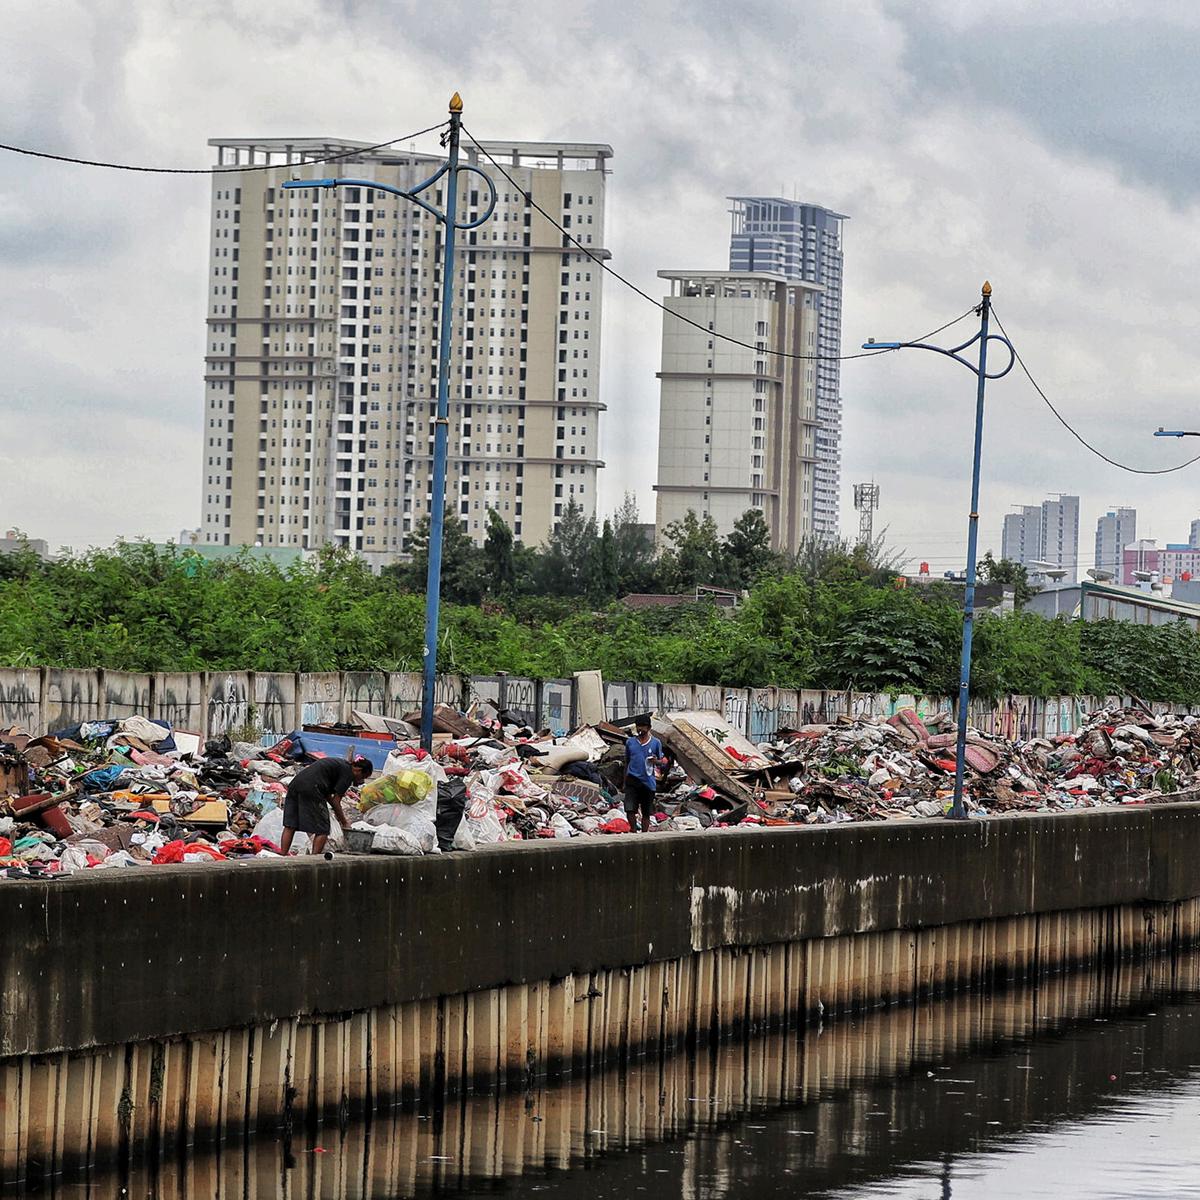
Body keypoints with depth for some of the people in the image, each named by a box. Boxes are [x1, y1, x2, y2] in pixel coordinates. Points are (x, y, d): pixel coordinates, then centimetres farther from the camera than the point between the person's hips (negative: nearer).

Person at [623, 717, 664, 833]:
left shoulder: (656, 743, 3)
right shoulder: (630, 742, 7)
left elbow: (661, 761, 10)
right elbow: (627, 762, 15)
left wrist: (656, 761, -14)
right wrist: (625, 780, 14)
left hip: (648, 782, 0)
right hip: (632, 780, 0)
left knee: (646, 813, 7)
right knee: (630, 810, -12)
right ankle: (633, 830, 6)